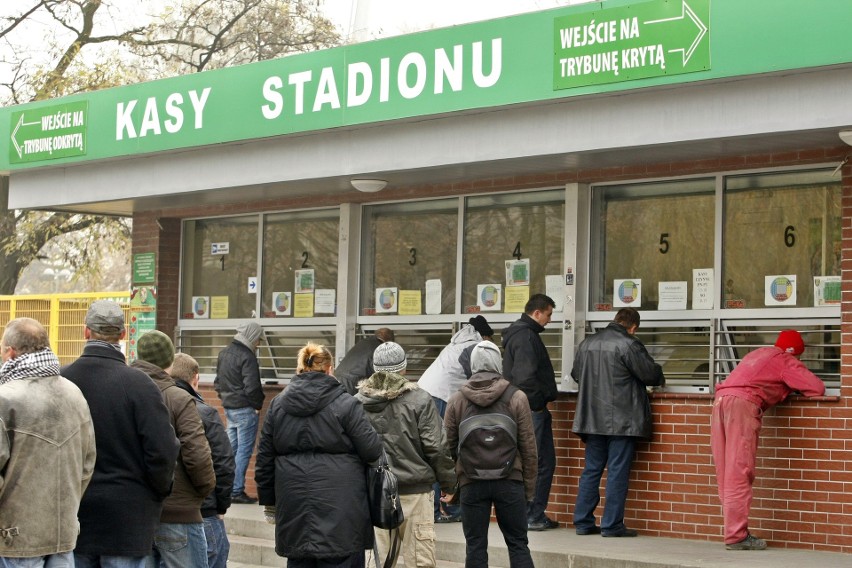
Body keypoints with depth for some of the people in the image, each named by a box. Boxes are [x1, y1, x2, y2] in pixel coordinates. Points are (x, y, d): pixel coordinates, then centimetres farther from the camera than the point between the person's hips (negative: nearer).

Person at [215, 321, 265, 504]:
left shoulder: (224, 353, 11)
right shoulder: (247, 357, -17)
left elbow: (218, 381, 19)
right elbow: (251, 387, -20)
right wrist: (258, 405, -7)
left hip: (228, 407, 9)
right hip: (245, 409, -9)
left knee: (231, 449, 15)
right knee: (244, 451, -3)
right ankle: (237, 491, -4)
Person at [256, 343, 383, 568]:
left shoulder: (277, 405, 8)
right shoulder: (346, 404, -7)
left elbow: (265, 458, 11)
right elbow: (372, 450, -7)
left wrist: (268, 499, 20)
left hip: (293, 506, 4)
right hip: (339, 508, -4)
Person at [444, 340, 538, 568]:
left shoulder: (456, 400, -1)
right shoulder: (517, 398, -4)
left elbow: (449, 446, 3)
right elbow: (528, 448, -2)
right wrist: (529, 487, 5)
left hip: (471, 483, 1)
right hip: (510, 481, -1)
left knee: (475, 546, 6)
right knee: (517, 544, 6)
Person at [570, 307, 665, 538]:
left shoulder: (588, 343, 8)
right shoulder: (628, 345, -12)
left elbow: (576, 374, 20)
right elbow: (650, 374, -8)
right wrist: (660, 379, 14)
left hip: (593, 419, 6)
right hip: (622, 421, -6)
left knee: (591, 470, 12)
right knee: (617, 473, -1)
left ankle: (583, 521, 13)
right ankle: (612, 525, 0)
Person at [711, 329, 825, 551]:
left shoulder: (758, 354, 30)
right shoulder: (786, 361, 9)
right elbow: (817, 388, 6)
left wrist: (782, 387, 32)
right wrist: (794, 388, 26)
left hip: (720, 399, 7)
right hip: (743, 403, -7)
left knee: (725, 472, 6)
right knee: (739, 472, -8)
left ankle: (733, 529, 7)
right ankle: (736, 536, -10)